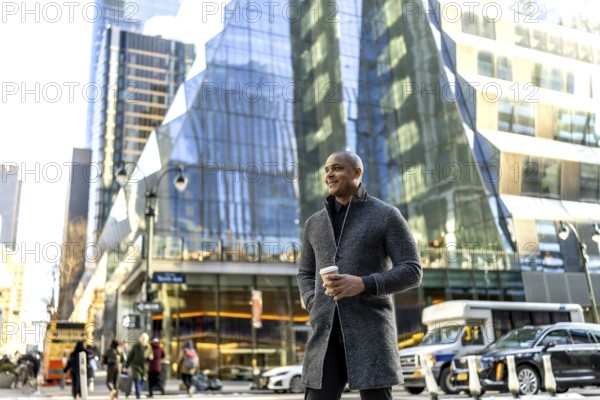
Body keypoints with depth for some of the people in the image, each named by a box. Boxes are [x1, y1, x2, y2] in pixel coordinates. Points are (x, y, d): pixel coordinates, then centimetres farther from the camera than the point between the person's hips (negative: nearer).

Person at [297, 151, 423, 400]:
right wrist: (314, 307, 1)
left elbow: (412, 272, -4)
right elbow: (306, 275, 23)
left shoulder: (387, 216, 2)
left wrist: (363, 285, -19)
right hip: (327, 332, 4)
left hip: (370, 328, -4)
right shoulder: (315, 223, 15)